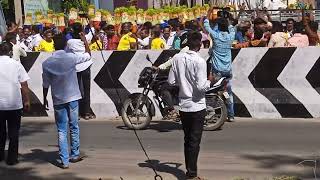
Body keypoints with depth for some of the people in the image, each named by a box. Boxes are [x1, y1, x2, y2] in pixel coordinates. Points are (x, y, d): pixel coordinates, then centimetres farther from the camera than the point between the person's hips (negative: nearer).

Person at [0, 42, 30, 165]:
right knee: (14, 132, 7)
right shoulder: (16, 64, -4)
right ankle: (12, 158, 8)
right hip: (15, 104, -1)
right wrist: (27, 101, 4)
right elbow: (24, 85, -4)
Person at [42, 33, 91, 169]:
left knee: (61, 131, 5)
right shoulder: (71, 58, -10)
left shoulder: (47, 63, -7)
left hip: (58, 100, 0)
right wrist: (85, 42, 22)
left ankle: (64, 161, 2)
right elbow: (88, 55, 8)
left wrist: (45, 99, 15)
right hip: (72, 98, 0)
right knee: (74, 127, 15)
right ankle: (75, 155, 26)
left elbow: (46, 84, 0)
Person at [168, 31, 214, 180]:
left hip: (183, 105, 5)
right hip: (197, 106, -5)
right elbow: (201, 87, -21)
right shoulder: (200, 61, -17)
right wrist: (210, 81, -1)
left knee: (187, 139, 16)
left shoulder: (177, 58, -1)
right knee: (195, 141, 2)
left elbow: (171, 81, 1)